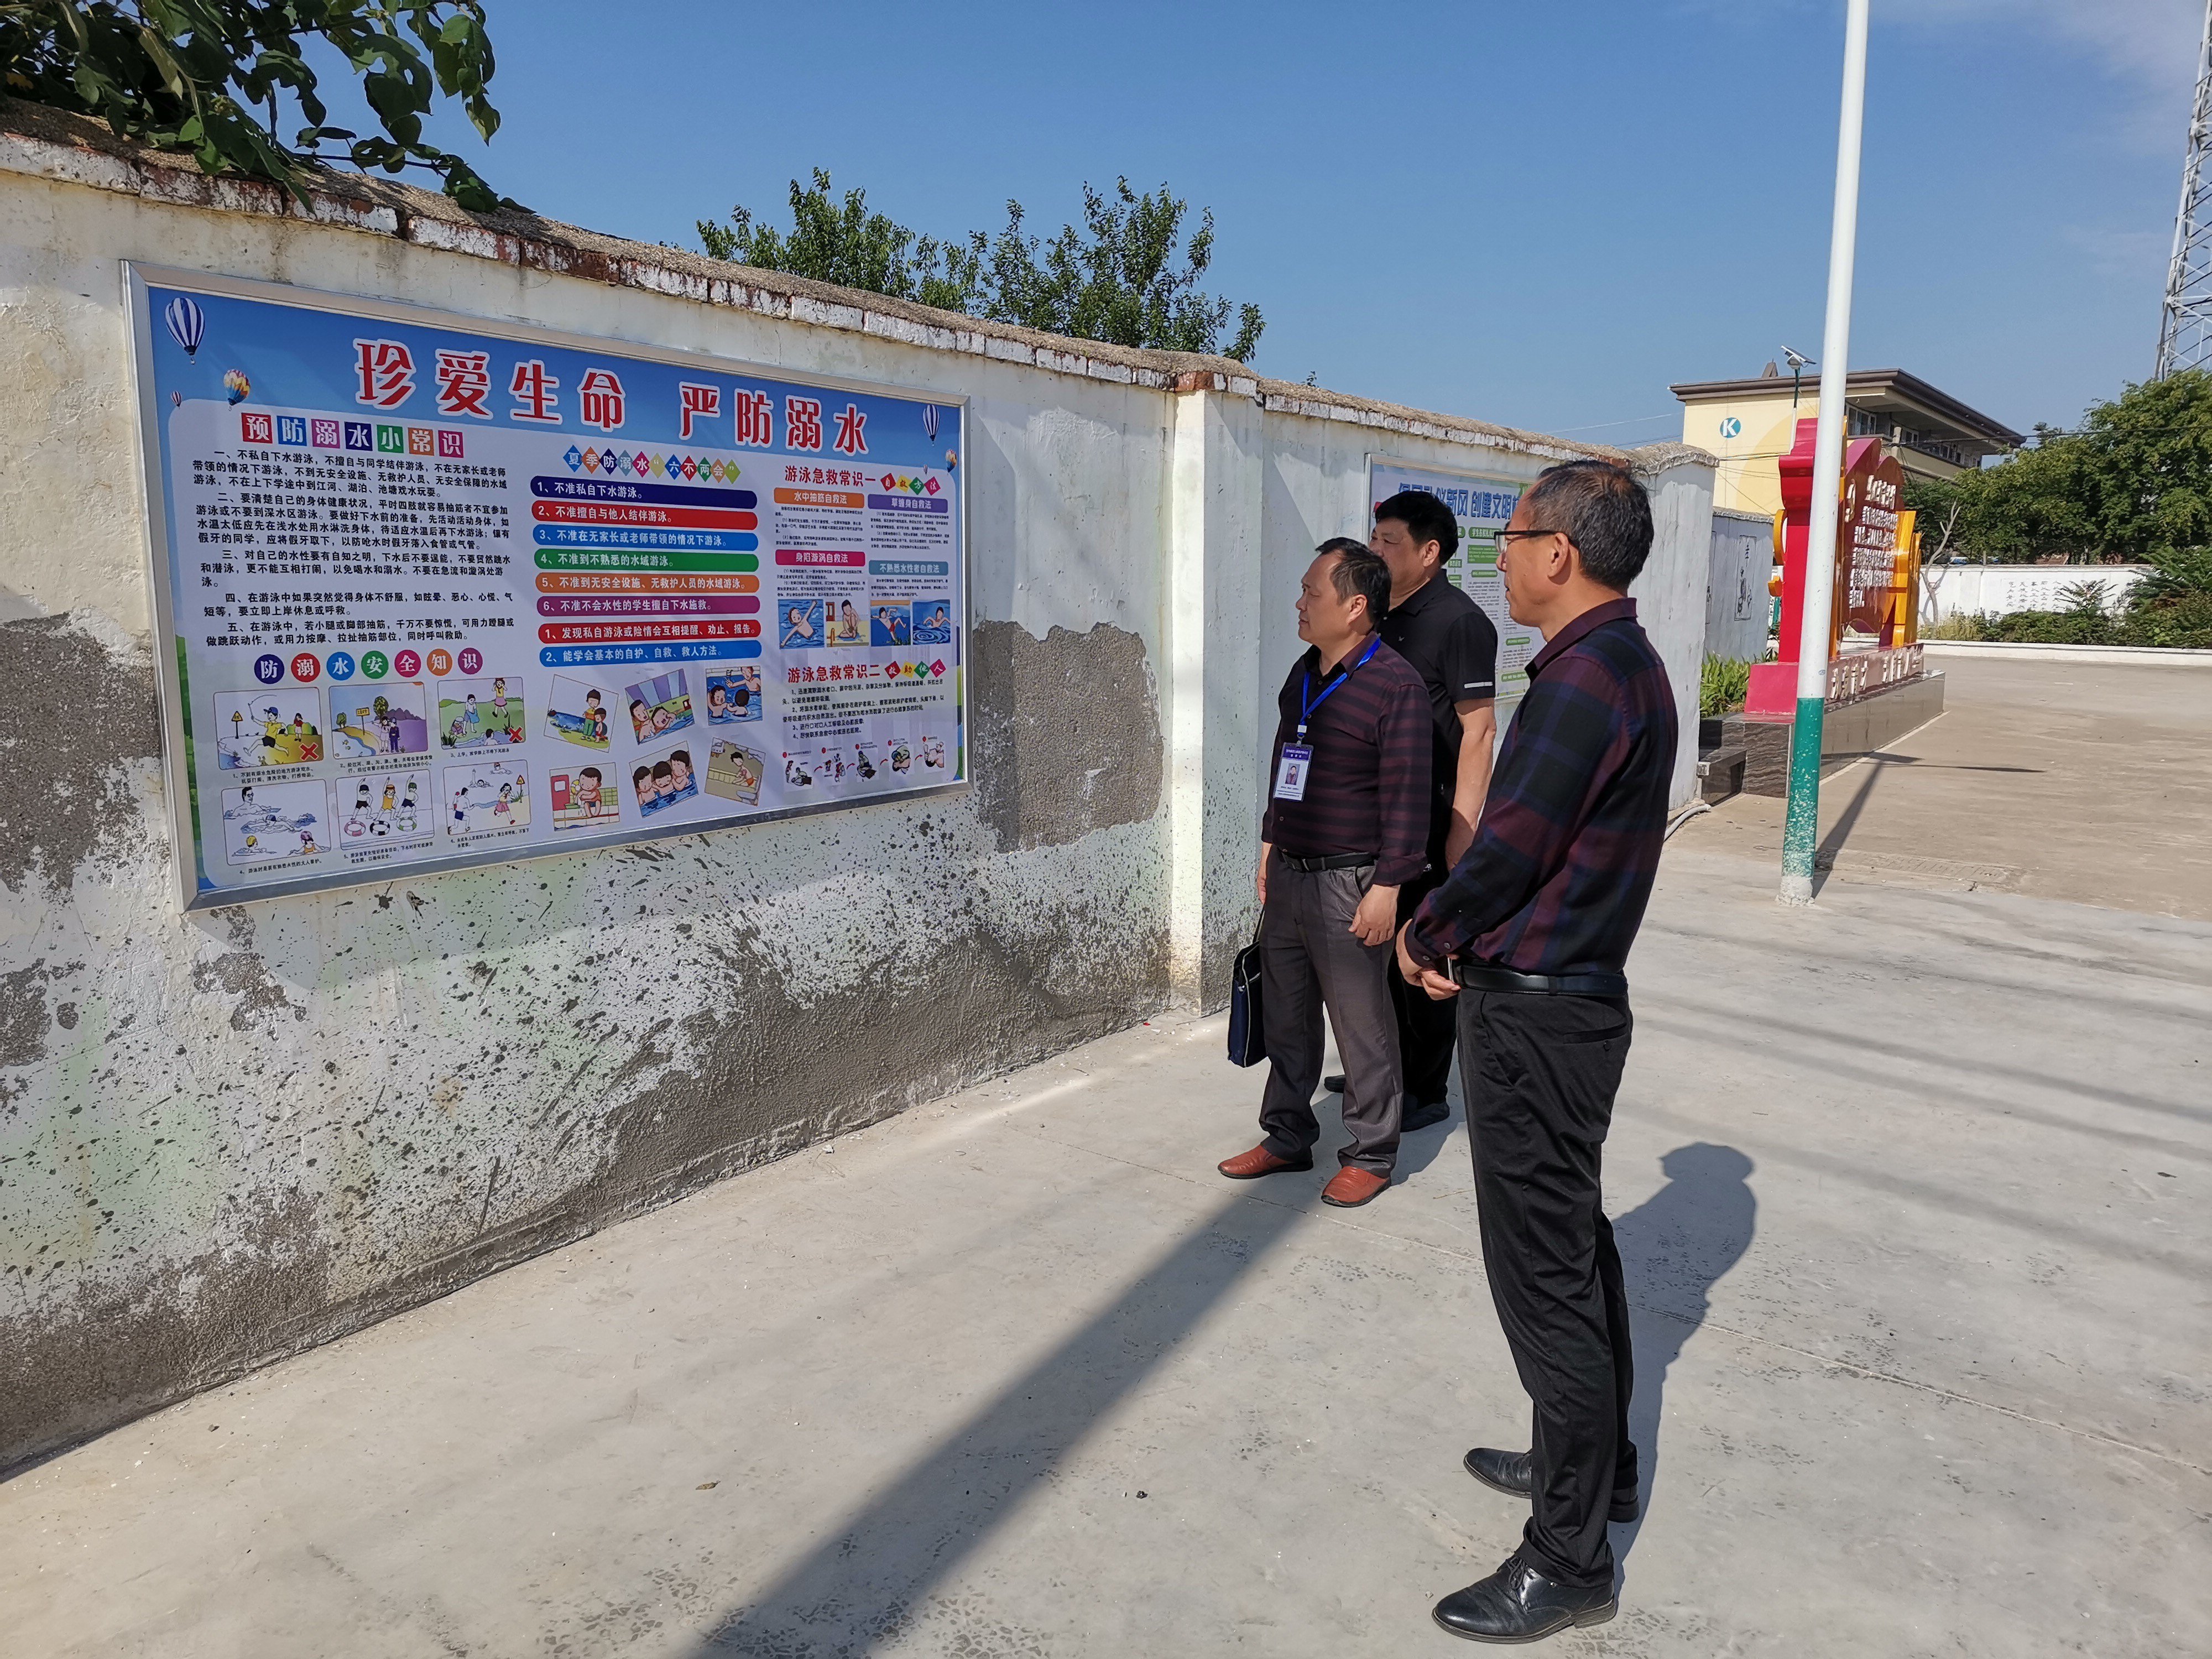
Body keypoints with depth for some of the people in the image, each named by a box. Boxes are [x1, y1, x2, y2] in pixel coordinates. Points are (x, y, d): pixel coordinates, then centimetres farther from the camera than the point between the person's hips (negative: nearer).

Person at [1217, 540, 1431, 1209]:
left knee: (1362, 1025, 4)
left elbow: (1405, 797, -16)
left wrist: (1387, 887, -18)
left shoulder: (1396, 686, -14)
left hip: (1348, 883, -8)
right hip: (1287, 876, 8)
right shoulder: (1302, 675, 11)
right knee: (1285, 1015, 16)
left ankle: (1371, 1155, 19)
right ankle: (1287, 1138, 30)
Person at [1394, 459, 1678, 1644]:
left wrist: (1421, 938, -3)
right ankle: (1595, 1463, 41)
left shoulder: (1583, 681, -21)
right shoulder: (1629, 668, 12)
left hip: (1533, 1019, -11)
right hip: (1578, 999, 11)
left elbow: (1505, 856, -22)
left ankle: (1569, 1562, 15)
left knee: (1544, 1279, 0)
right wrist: (1457, 936, 4)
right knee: (1576, 1252, 23)